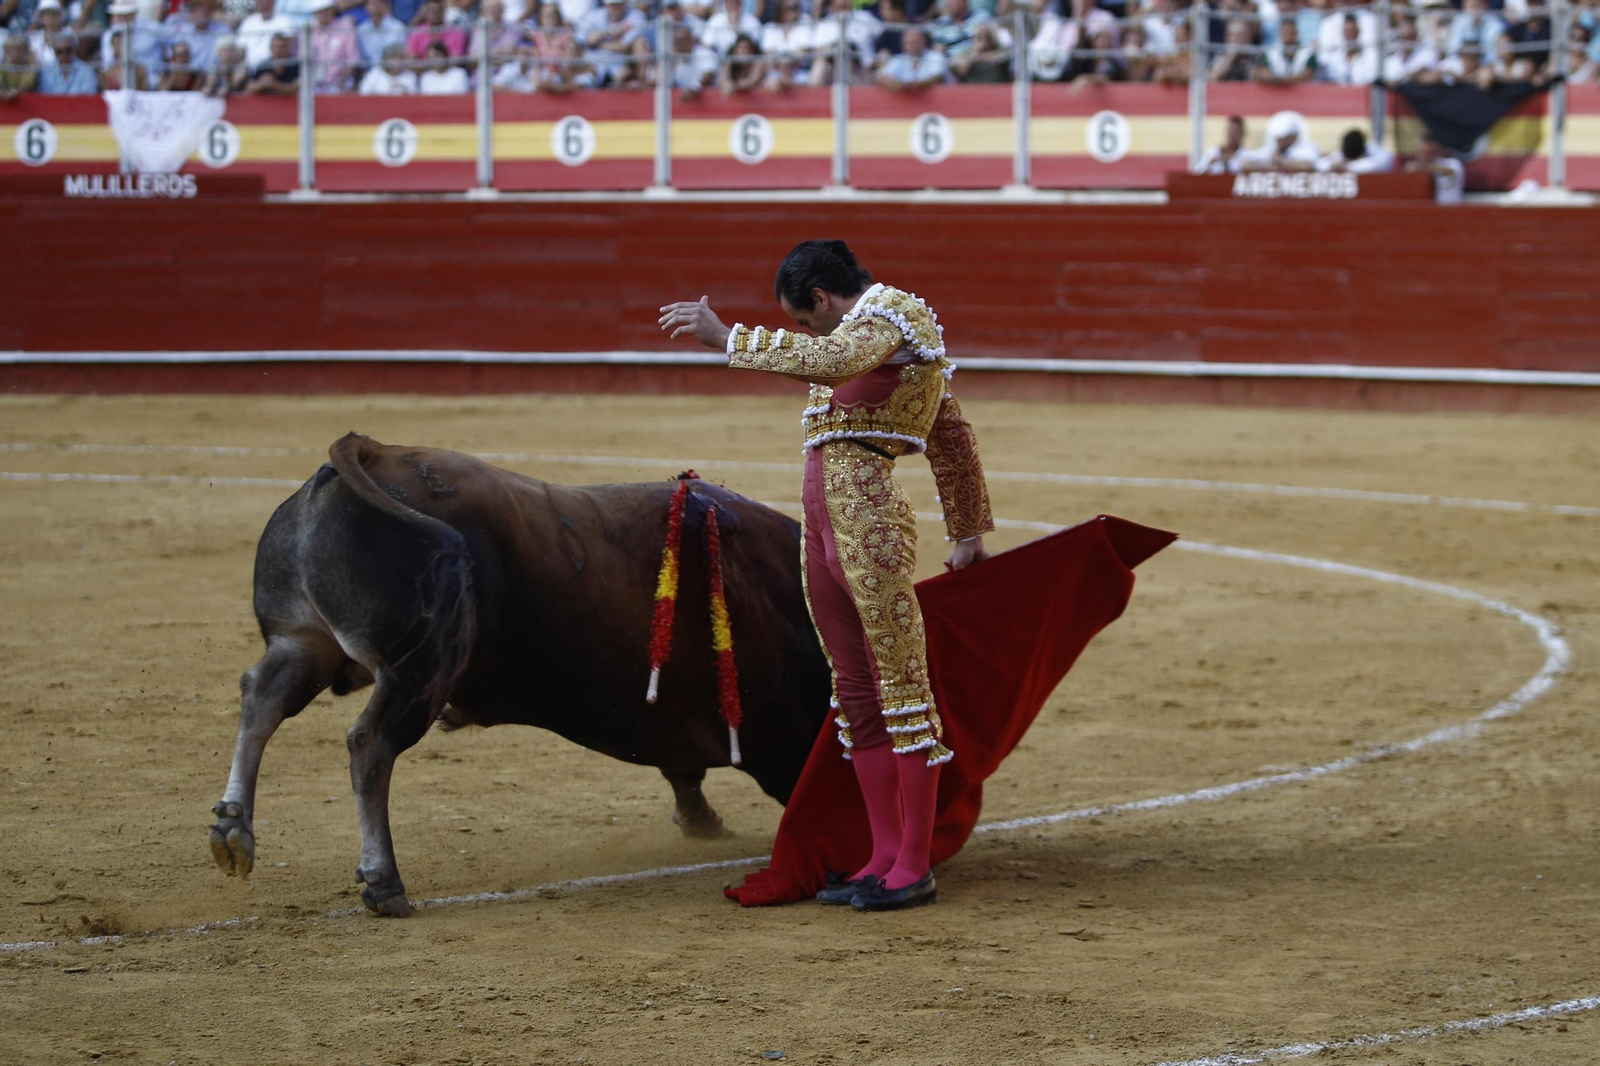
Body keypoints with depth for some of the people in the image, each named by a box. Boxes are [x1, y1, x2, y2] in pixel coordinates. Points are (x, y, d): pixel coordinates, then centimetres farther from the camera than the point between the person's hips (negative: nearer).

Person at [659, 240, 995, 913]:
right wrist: (968, 531, 36)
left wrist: (726, 338, -28)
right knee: (857, 692, 11)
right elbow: (953, 435, 30)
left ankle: (915, 867, -4)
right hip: (822, 525, 11)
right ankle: (885, 857, 16)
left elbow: (830, 361, -30)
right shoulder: (878, 326, 24)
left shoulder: (889, 314, -7)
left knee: (901, 687, -6)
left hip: (867, 516, -11)